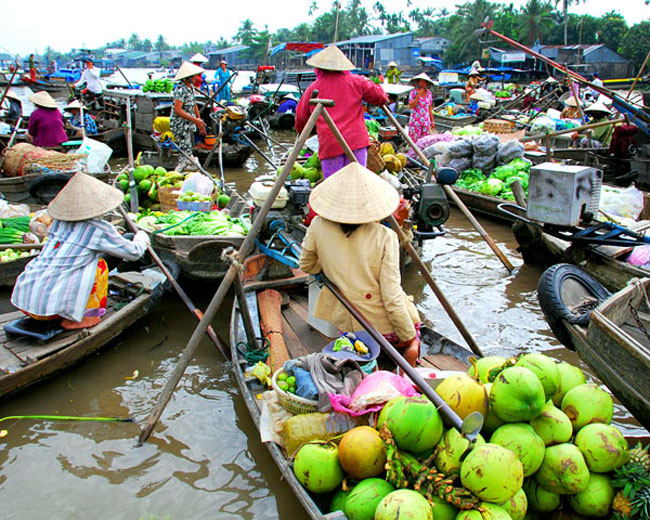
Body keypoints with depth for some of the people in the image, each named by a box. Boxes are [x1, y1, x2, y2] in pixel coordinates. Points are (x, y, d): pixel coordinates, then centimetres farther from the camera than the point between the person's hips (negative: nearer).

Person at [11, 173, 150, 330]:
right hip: (50, 305, -7)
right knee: (98, 264, 7)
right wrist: (141, 238, 29)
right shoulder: (99, 229, -6)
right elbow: (133, 253, 8)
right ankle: (72, 319, 5)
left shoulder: (58, 222, 12)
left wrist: (111, 236, 41)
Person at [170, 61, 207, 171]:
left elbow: (193, 104, 20)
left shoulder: (190, 87, 9)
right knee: (186, 151, -11)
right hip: (180, 125, -10)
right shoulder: (180, 89, -21)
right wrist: (195, 120, -26)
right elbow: (177, 110, -27)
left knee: (190, 150, 15)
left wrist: (199, 122, 17)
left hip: (188, 125, 10)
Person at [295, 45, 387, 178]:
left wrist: (301, 133, 35)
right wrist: (384, 98, 29)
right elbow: (379, 97, 6)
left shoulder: (313, 88, 11)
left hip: (329, 143, 0)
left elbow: (301, 117, 16)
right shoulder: (355, 82, 9)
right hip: (356, 140, 0)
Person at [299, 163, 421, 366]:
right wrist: (410, 338, -2)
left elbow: (306, 266, 9)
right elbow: (392, 297, -15)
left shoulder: (319, 226, -9)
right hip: (385, 327, -2)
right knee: (411, 346, 27)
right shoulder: (384, 237, -17)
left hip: (346, 326, 3)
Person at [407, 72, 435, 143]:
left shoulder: (429, 93, 9)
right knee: (414, 141, -6)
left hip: (426, 121, 4)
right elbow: (411, 106, -13)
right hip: (415, 121, -4)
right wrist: (419, 95, -15)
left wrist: (432, 121, 12)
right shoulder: (413, 92, -2)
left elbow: (430, 108, 14)